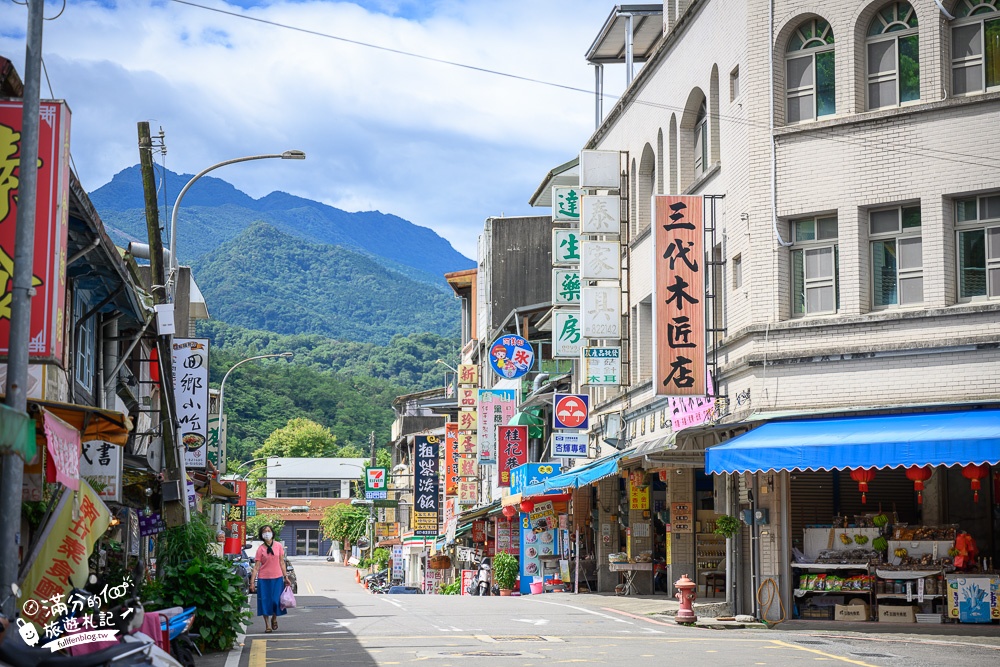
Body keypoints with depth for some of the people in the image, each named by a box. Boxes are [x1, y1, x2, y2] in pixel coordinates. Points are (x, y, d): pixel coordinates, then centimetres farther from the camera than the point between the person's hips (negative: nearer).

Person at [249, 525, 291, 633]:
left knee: (276, 601, -2)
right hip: (263, 579, -1)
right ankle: (267, 625, 13)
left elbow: (282, 563, 7)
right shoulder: (260, 549, -1)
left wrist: (285, 576, 5)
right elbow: (256, 566, -2)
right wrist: (252, 582, -6)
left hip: (277, 578, 1)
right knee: (265, 601, 1)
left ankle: (274, 618, 27)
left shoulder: (278, 546, 2)